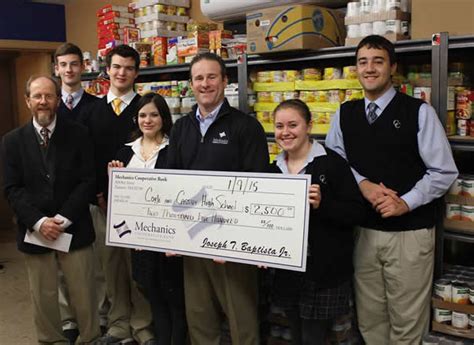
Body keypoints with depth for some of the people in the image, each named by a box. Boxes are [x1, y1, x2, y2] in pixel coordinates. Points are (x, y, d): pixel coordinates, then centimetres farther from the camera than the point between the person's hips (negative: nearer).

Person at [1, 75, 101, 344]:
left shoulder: (78, 134, 0)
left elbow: (88, 182, -5)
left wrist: (62, 218, -13)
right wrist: (39, 221, -14)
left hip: (74, 230, -1)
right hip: (34, 232, 1)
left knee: (84, 296, 7)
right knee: (43, 297, 13)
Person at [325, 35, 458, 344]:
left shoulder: (419, 112, -5)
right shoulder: (344, 114, 7)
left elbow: (444, 172, -6)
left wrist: (405, 203, -16)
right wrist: (363, 184, -10)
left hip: (410, 232, -3)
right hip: (363, 231, 4)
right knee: (369, 318, 16)